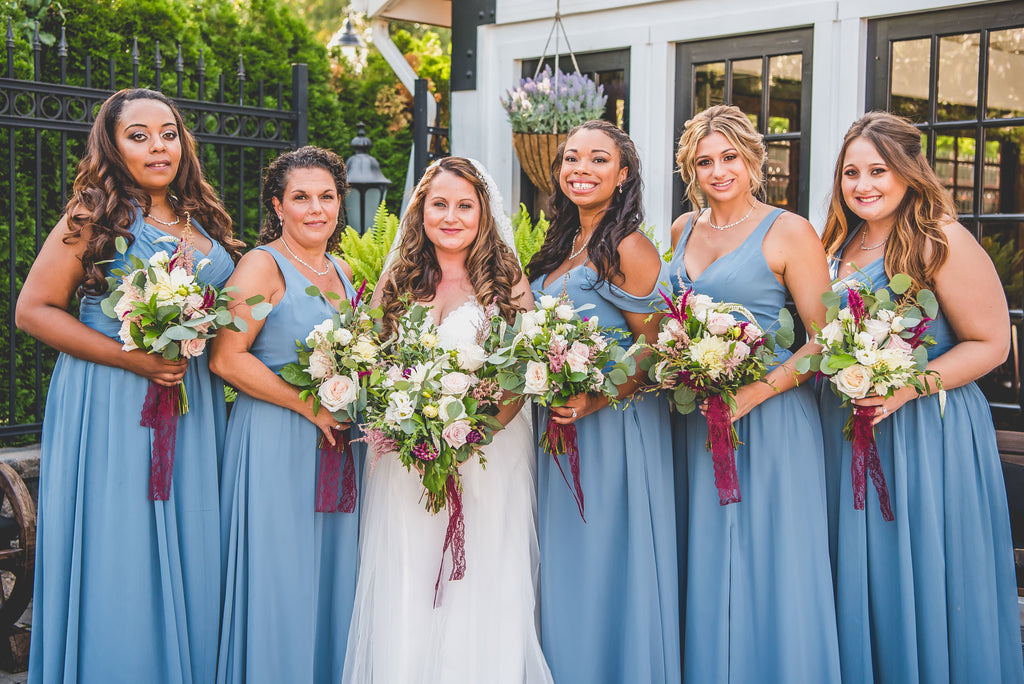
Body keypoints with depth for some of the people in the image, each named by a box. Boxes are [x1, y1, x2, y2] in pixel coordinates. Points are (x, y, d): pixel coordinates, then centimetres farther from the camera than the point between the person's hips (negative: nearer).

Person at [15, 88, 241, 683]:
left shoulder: (204, 222, 12)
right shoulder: (94, 219, -5)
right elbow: (34, 309, -8)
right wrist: (130, 358, -15)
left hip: (195, 405, 5)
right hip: (112, 405, -5)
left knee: (190, 556, 10)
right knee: (119, 559, 1)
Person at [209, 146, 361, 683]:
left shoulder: (341, 270, 13)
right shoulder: (263, 265, -8)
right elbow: (226, 358, -17)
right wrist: (310, 405, -17)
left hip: (338, 442, 7)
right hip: (277, 444, -7)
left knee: (332, 574, 12)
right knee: (280, 580, 0)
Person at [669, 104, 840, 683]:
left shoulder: (789, 232, -7)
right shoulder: (684, 229, 11)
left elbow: (824, 340, -10)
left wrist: (753, 393, -19)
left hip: (767, 416, -5)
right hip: (694, 416, 6)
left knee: (765, 565, 0)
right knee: (706, 565, 11)